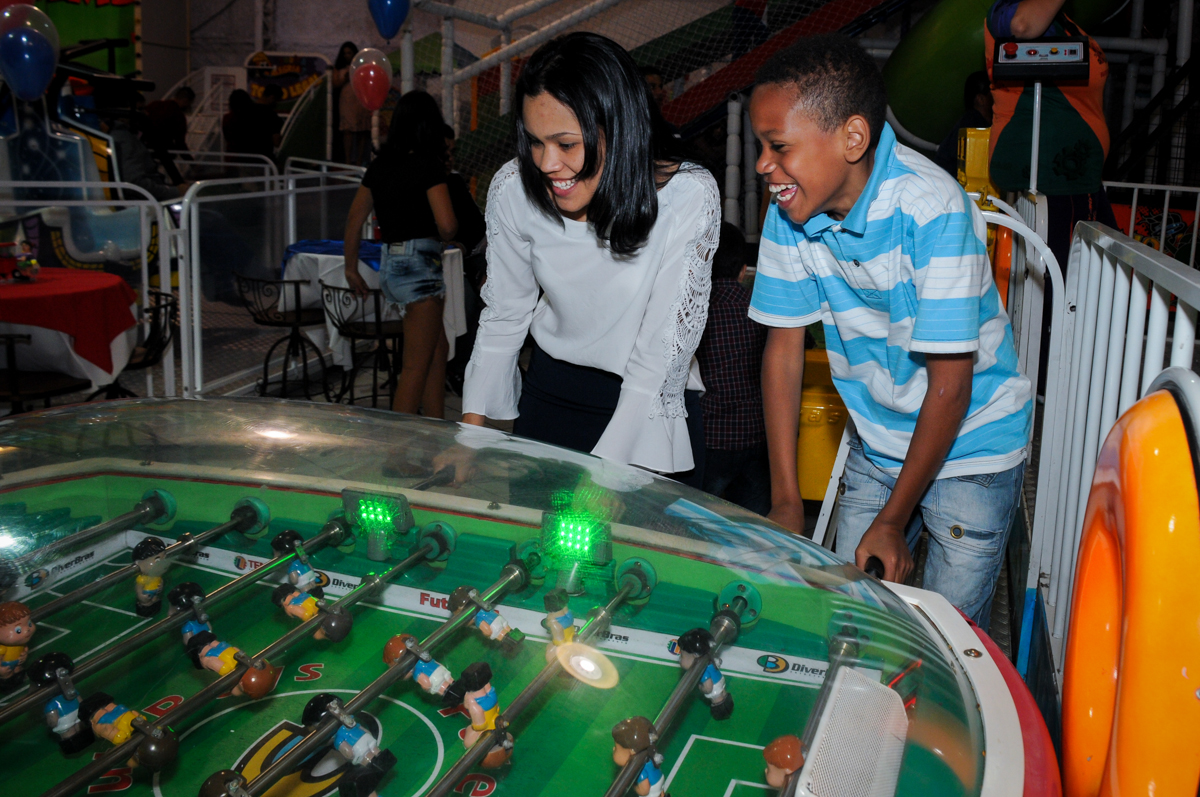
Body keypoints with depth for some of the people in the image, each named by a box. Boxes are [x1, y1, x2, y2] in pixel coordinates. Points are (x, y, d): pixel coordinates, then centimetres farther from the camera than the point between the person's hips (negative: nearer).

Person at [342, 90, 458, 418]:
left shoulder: (381, 165, 9)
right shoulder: (428, 166, -12)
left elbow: (355, 217, 14)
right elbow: (447, 224, -22)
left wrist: (351, 267, 23)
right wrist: (442, 239, 2)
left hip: (391, 263, 8)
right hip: (419, 264, -8)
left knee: (438, 349, 19)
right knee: (417, 365, -1)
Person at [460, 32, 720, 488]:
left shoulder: (688, 198, -25)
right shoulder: (513, 190, -15)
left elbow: (660, 357, -25)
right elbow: (503, 317, 0)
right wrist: (470, 432, -6)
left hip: (652, 403, -3)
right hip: (550, 393, 3)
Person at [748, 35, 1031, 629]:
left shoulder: (931, 209, -27)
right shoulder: (790, 212, -11)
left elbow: (949, 383, -22)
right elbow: (784, 347, -5)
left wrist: (893, 518, -16)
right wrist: (785, 502, -7)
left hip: (970, 445, -4)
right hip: (877, 443, 5)